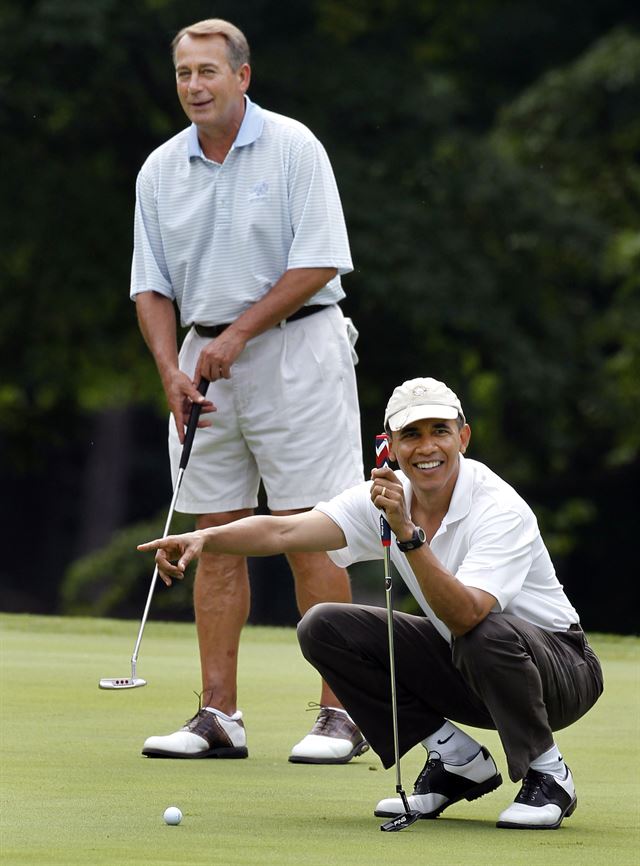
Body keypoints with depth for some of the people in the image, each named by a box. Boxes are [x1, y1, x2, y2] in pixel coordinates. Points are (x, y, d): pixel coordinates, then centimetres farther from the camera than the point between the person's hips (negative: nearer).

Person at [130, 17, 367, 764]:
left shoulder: (292, 149, -7)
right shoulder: (160, 170, 7)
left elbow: (318, 264, -12)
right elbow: (152, 288, 9)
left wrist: (240, 334, -15)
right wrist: (171, 370, -7)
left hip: (294, 347, -5)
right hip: (205, 358, 5)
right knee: (216, 539, 3)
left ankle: (340, 716, -6)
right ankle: (218, 717, 5)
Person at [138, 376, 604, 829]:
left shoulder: (499, 509, -27)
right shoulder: (387, 495, -8)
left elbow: (466, 614, -41)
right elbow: (285, 531, -19)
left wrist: (407, 532, -47)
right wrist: (206, 538, -35)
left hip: (561, 668, -7)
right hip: (459, 660, 7)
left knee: (486, 634, -41)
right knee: (324, 627, -8)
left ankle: (548, 775, -12)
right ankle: (459, 762, 2)